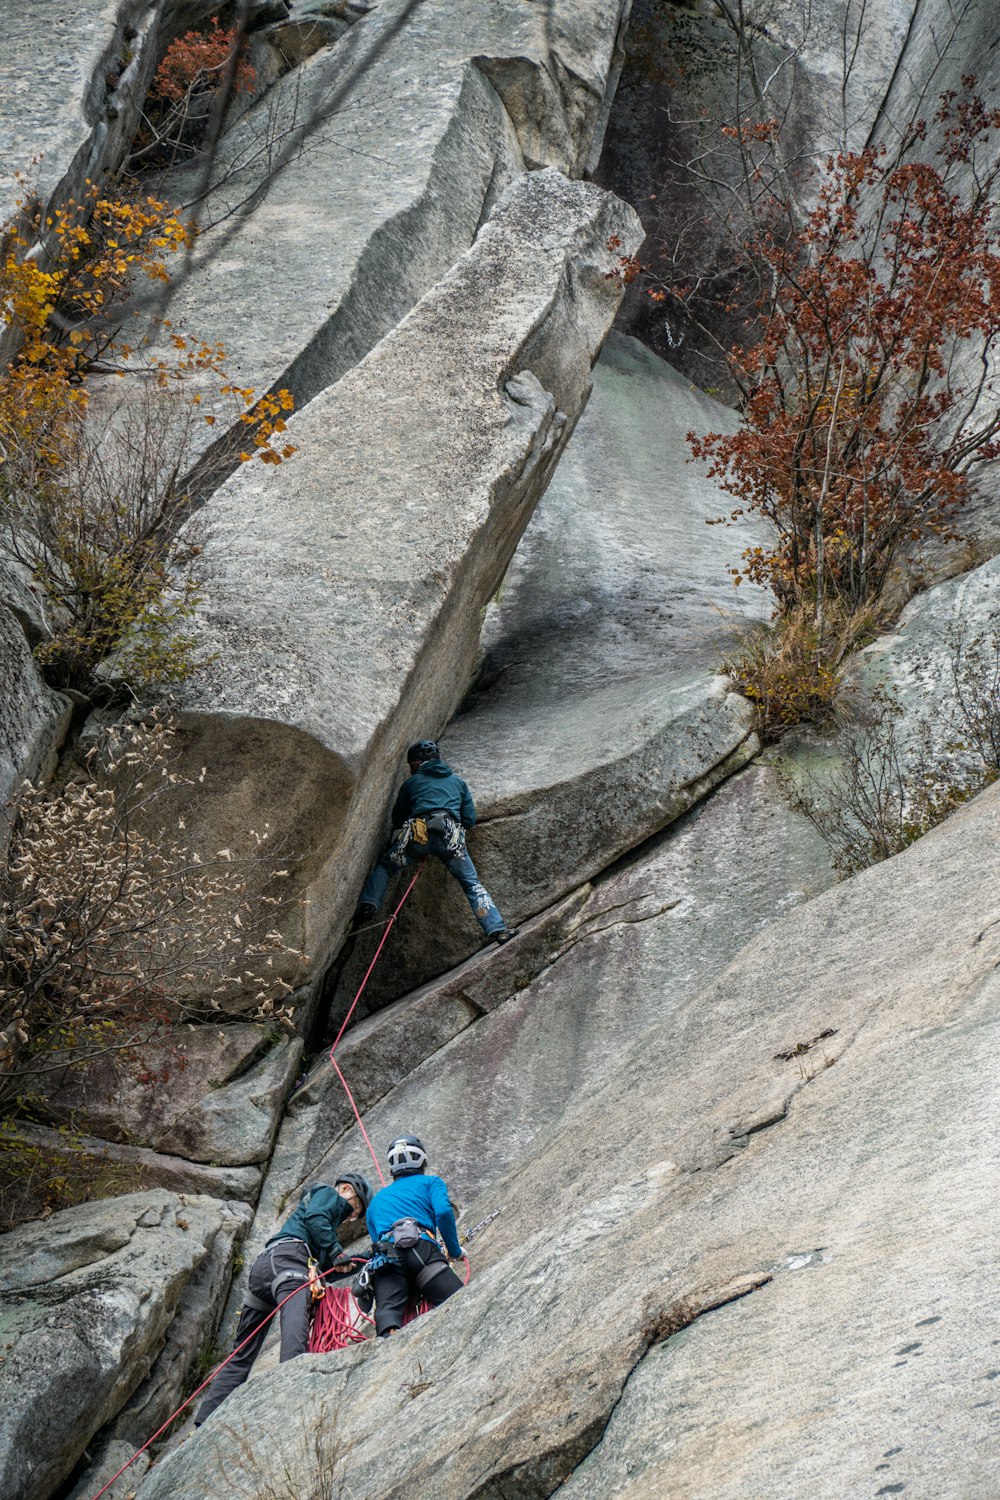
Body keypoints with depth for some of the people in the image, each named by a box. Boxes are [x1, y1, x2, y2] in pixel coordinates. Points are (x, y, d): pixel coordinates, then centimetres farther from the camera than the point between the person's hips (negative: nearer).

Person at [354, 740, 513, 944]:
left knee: (383, 868, 19)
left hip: (418, 834, -1)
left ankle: (368, 905, -4)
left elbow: (397, 818, 30)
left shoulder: (411, 783, 25)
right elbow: (470, 818, 22)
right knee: (472, 884, 7)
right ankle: (497, 930, -8)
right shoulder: (458, 782, 28)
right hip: (451, 838, 1)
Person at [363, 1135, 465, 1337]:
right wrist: (455, 1251, 16)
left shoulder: (377, 1198, 39)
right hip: (420, 1249, -3)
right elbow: (443, 1212, 5)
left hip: (384, 1259, 3)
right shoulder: (430, 1182, 26)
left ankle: (388, 1337, -55)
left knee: (388, 1307, -21)